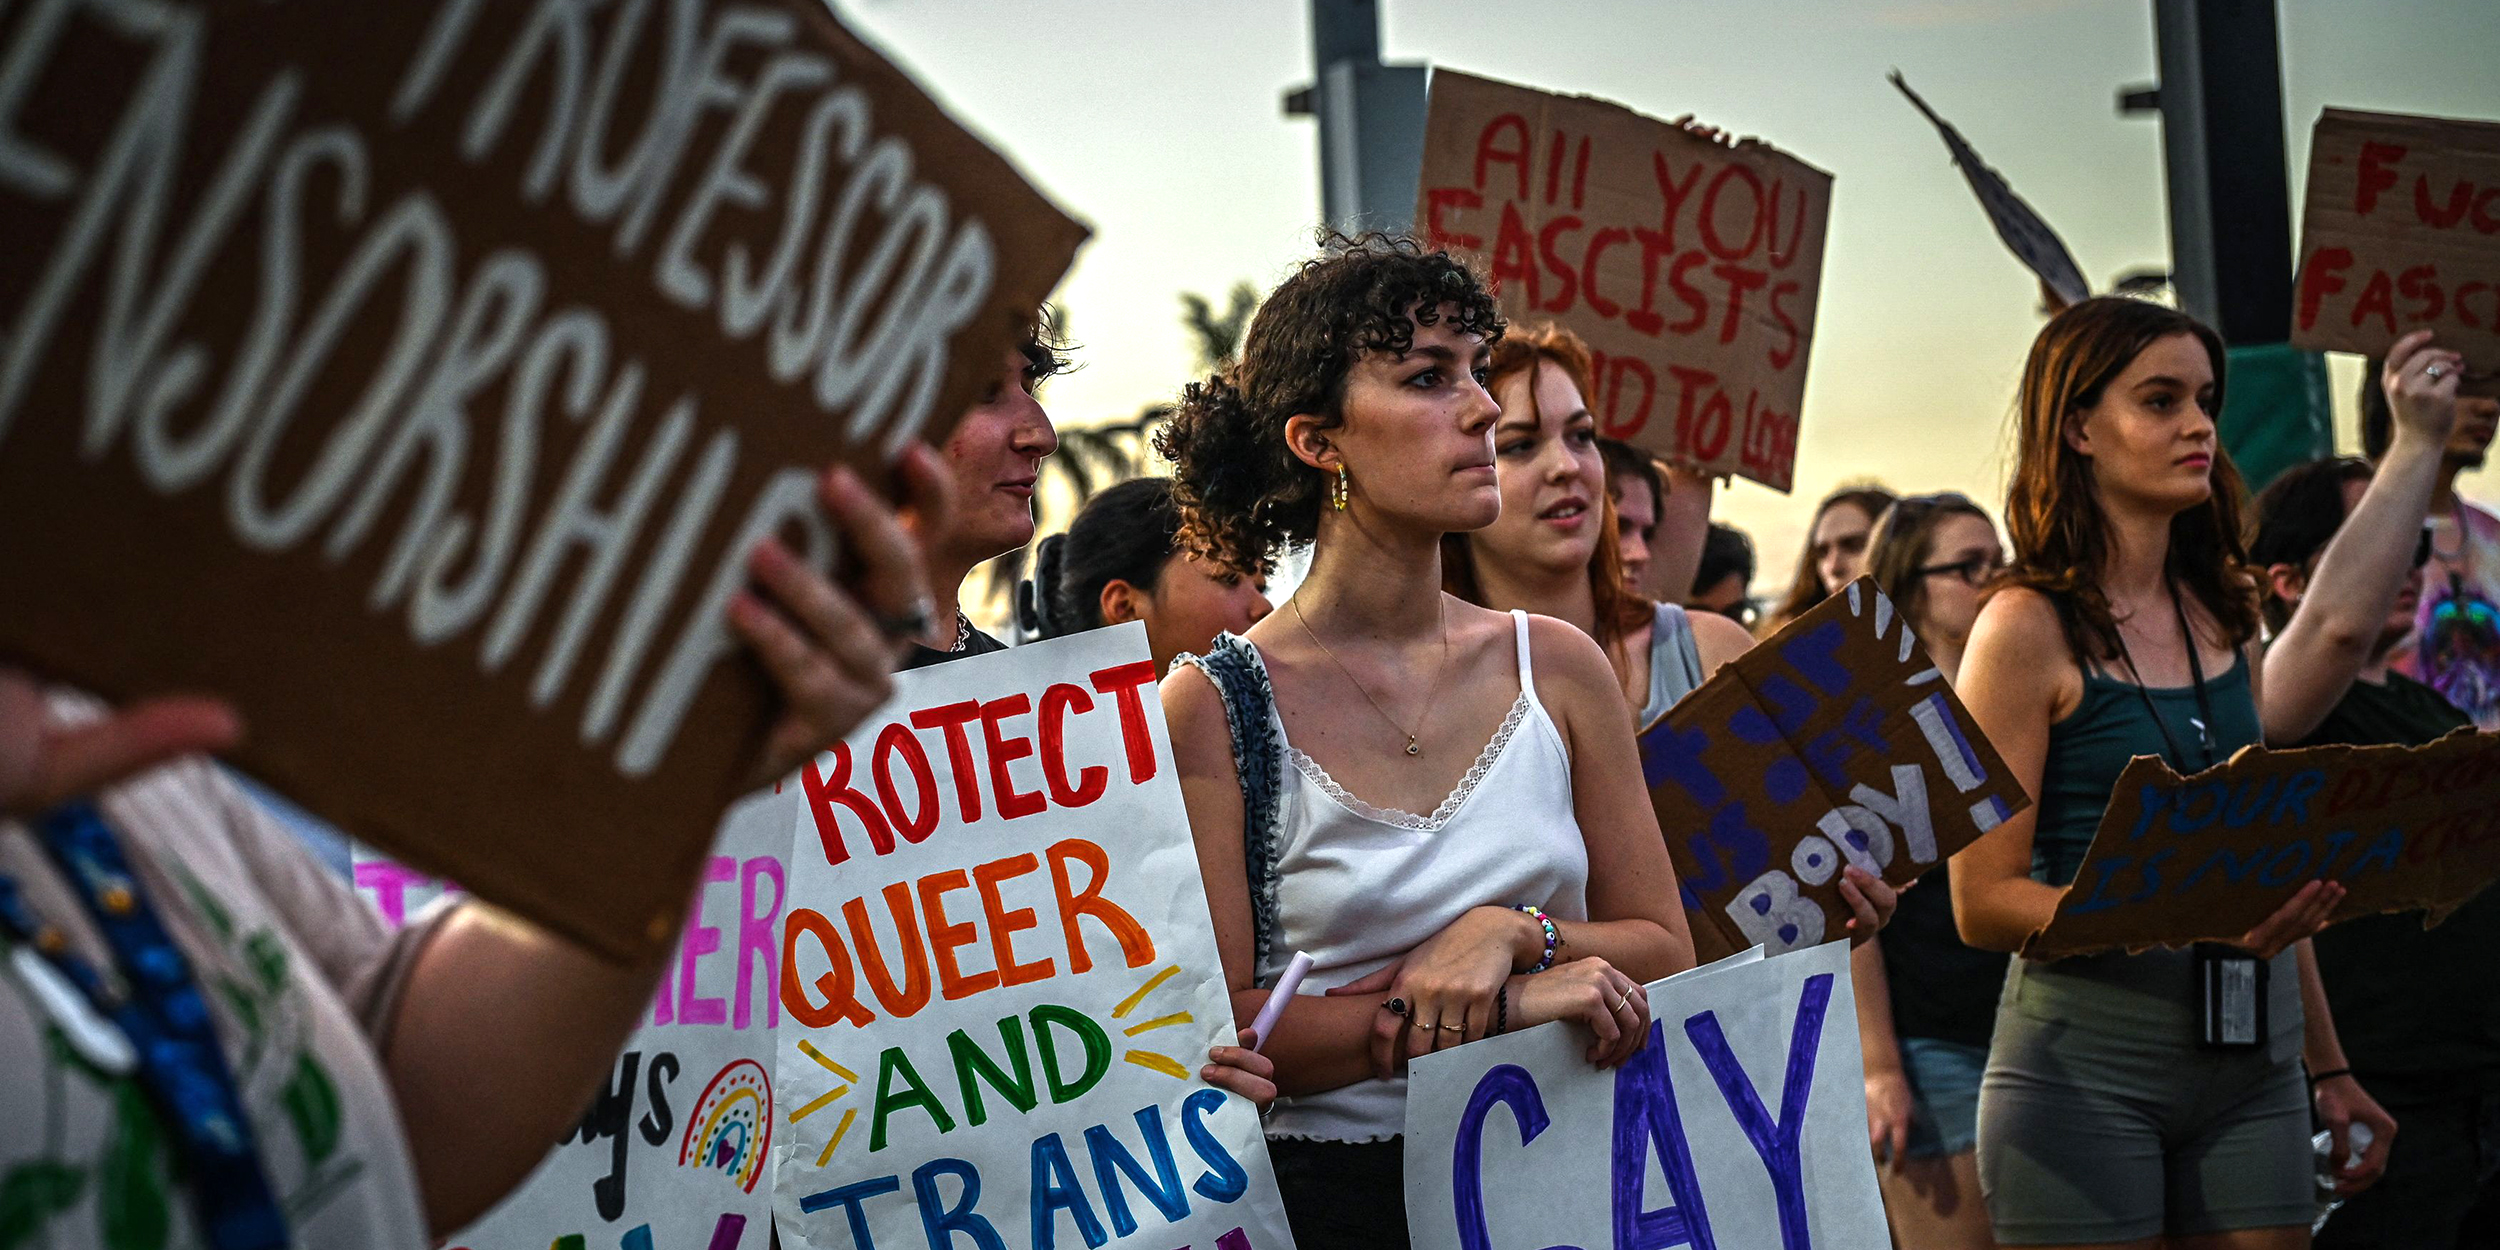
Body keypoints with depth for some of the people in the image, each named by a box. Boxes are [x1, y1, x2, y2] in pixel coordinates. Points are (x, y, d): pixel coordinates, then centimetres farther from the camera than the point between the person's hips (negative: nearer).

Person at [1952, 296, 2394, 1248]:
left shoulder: (2222, 616, 12)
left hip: (2251, 1061, 5)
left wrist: (2328, 1065, 20)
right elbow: (1984, 902, -10)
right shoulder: (2028, 627, -7)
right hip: (2087, 1058, -5)